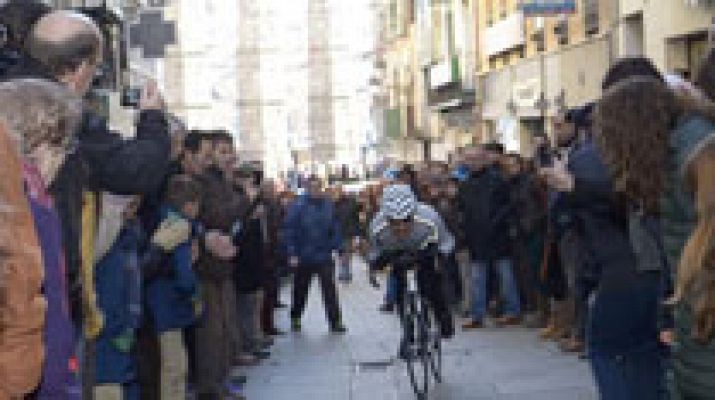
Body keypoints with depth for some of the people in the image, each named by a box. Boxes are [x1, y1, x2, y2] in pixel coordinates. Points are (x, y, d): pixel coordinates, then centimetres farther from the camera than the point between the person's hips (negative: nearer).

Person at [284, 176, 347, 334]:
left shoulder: (328, 205, -1)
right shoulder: (298, 206, -11)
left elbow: (335, 228, 6)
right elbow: (290, 230, -10)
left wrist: (337, 247, -1)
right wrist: (292, 254, -14)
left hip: (324, 256, 2)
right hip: (303, 258, -1)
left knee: (330, 290, -2)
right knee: (300, 290, 14)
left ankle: (335, 322, 3)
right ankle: (295, 319, 32)